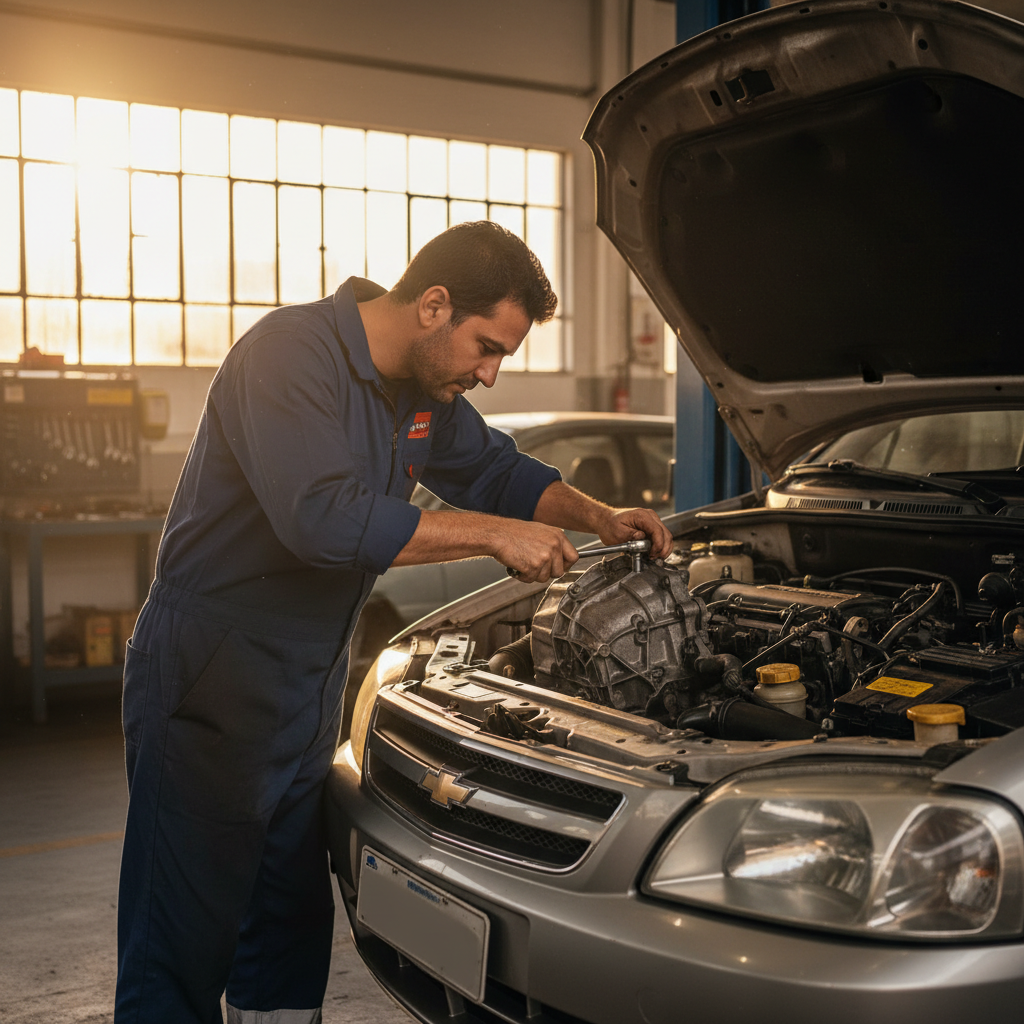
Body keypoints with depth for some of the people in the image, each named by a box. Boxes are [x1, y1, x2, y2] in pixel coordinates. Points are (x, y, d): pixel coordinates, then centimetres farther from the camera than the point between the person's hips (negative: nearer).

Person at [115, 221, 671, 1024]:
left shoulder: (426, 389, 7)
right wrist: (495, 535, -25)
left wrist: (599, 518, 6)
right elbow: (325, 520, -31)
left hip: (309, 688, 9)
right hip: (210, 687, -9)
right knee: (180, 953, -1)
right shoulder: (291, 353, -20)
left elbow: (496, 470, 22)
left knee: (292, 927, 18)